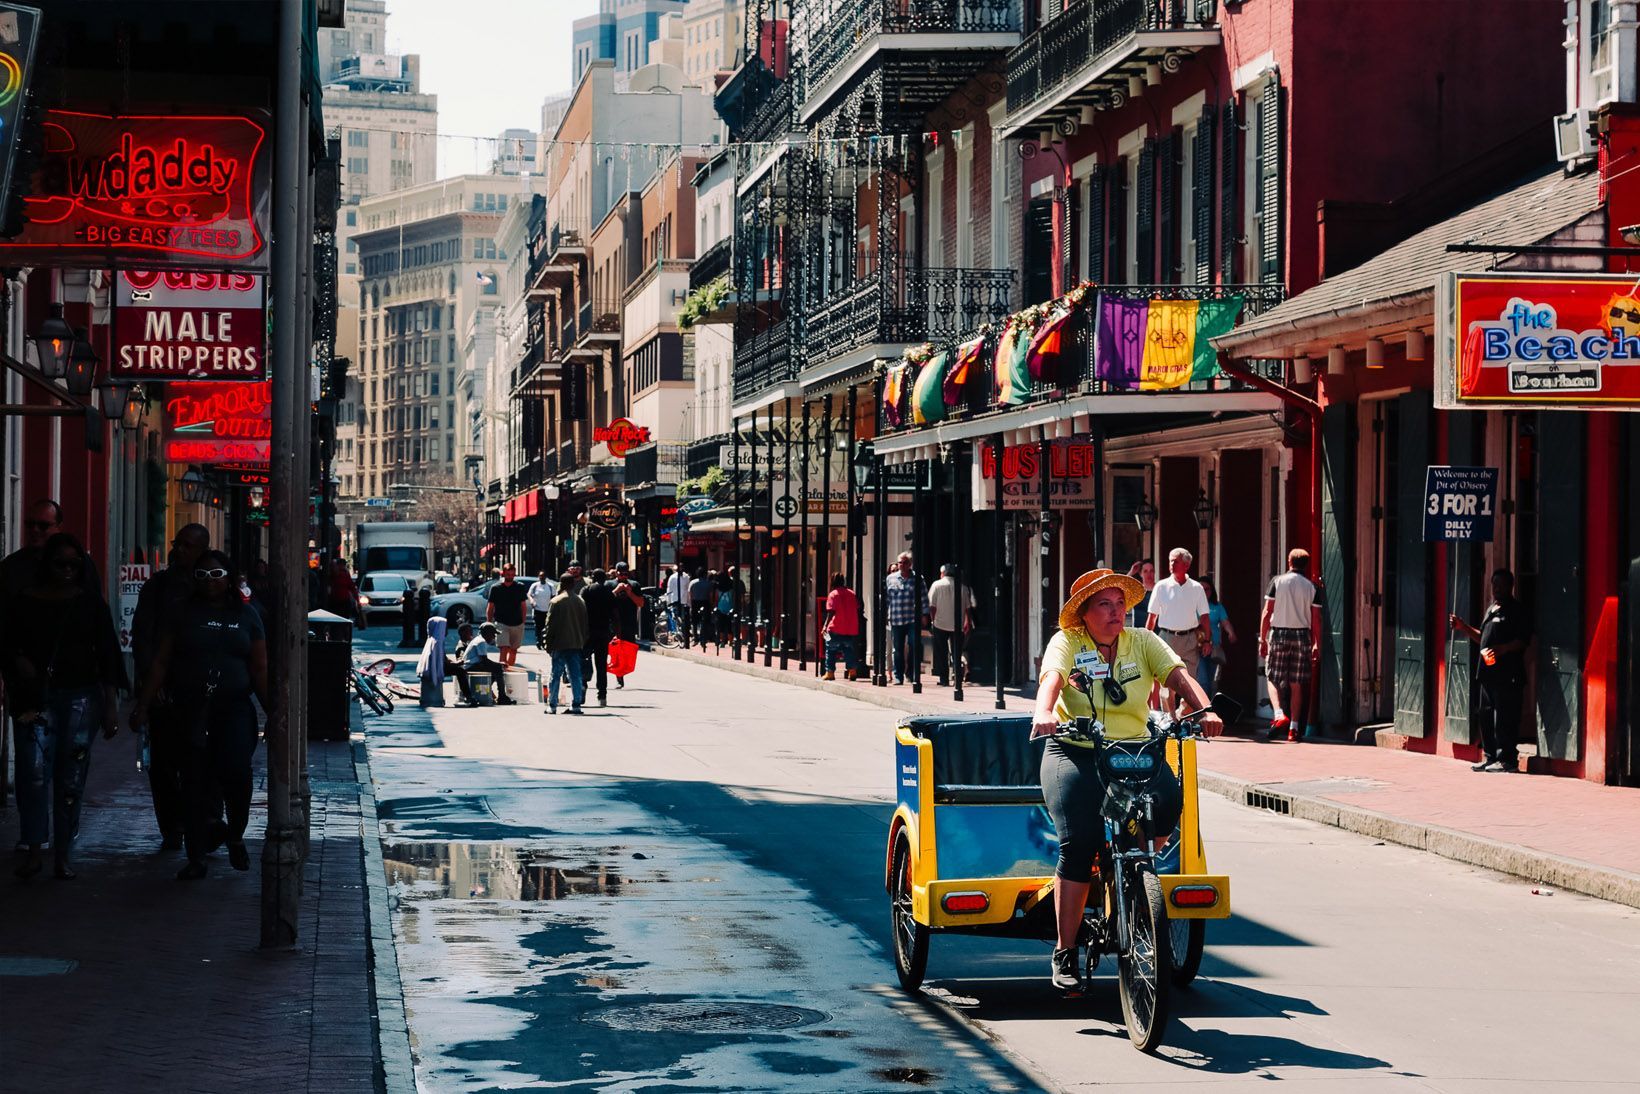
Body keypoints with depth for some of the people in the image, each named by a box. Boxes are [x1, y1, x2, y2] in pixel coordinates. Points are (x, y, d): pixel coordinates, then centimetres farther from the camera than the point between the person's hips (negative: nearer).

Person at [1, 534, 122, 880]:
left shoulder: (91, 604, 8)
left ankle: (63, 855, 6)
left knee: (71, 777, 0)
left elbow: (107, 657, 8)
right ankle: (33, 850, -12)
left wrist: (110, 708, 3)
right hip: (36, 697, -1)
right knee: (34, 770, -16)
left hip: (81, 697, 1)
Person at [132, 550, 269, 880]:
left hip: (234, 709, 0)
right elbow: (161, 664, 3)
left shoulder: (245, 615, 10)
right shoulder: (184, 613, 6)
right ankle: (196, 858, 10)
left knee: (236, 772, -17)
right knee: (196, 783, 1)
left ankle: (235, 836, 9)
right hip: (190, 713, 0)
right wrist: (143, 706, -5)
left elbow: (259, 670, 10)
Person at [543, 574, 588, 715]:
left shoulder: (556, 602, -8)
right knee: (576, 675, 5)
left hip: (559, 644, -4)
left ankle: (552, 705, 3)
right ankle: (576, 704, 2)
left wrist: (548, 643, 0)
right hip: (576, 644, 4)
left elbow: (550, 624, -7)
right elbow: (585, 624, 12)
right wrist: (583, 643, 18)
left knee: (555, 675, 2)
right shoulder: (581, 602, 7)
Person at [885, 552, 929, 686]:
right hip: (896, 620, 2)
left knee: (914, 647, -7)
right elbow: (886, 598, 14)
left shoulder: (917, 578, 4)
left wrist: (924, 615, 0)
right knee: (898, 649, 5)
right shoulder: (891, 579, 10)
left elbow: (924, 598, 5)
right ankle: (898, 676, 12)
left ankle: (912, 674, 3)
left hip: (913, 620, -2)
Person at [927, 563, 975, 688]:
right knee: (957, 653, 9)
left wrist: (932, 621, 3)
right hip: (958, 626, 2)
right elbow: (968, 607, 3)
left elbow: (932, 606, -7)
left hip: (940, 625, -2)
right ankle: (958, 679, 2)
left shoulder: (937, 585, -3)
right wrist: (968, 623, 13)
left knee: (941, 654, 6)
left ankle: (944, 680, 3)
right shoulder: (962, 587, 2)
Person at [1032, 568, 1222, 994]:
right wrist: (1044, 713, -41)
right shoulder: (1066, 642, 1)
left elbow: (1178, 676, -6)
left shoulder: (1143, 642, 9)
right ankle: (1065, 953, -10)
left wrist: (1204, 710, -27)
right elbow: (1051, 679, -18)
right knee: (1079, 843, -21)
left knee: (1168, 799, -29)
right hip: (1075, 754, -2)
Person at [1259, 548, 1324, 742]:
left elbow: (1267, 613, -2)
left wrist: (1262, 639, 2)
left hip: (1279, 633, -1)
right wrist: (1317, 644, 10)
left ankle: (1279, 715, -18)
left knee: (1273, 679, 6)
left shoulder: (1277, 582, 1)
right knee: (1297, 684, 6)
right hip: (1302, 635, 1)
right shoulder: (1311, 587, 4)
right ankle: (1294, 728, 6)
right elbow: (1316, 619, 2)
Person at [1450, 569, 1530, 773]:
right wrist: (1463, 628, 18)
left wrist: (1502, 649, -26)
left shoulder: (1515, 610, -6)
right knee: (1485, 715, 11)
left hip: (1507, 674, -9)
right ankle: (1490, 756, 19)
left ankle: (1507, 759, -4)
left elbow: (1523, 640, -14)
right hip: (1487, 671, 9)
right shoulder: (1491, 609, 21)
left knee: (1504, 717, -8)